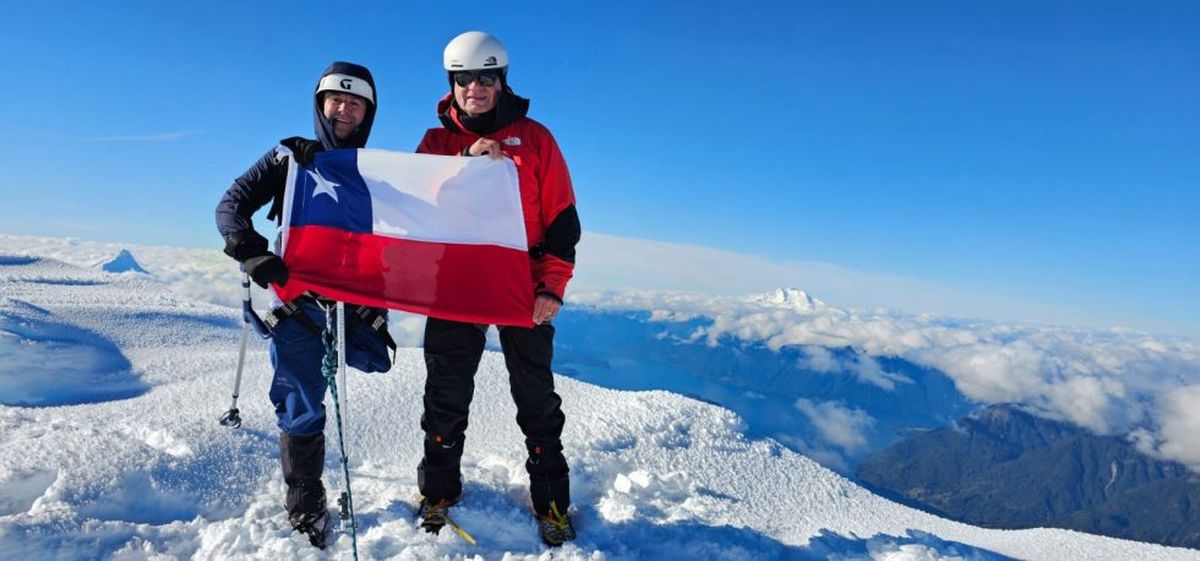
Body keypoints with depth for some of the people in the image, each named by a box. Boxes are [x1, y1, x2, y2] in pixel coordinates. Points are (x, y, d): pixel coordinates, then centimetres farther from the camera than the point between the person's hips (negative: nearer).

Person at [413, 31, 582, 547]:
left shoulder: (534, 138, 3)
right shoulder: (436, 142, 9)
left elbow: (560, 218, 0)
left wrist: (552, 286, -9)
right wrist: (466, 163, -17)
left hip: (524, 288, -1)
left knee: (537, 398, 7)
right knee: (446, 397, 10)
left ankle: (551, 502, 20)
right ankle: (438, 493, 27)